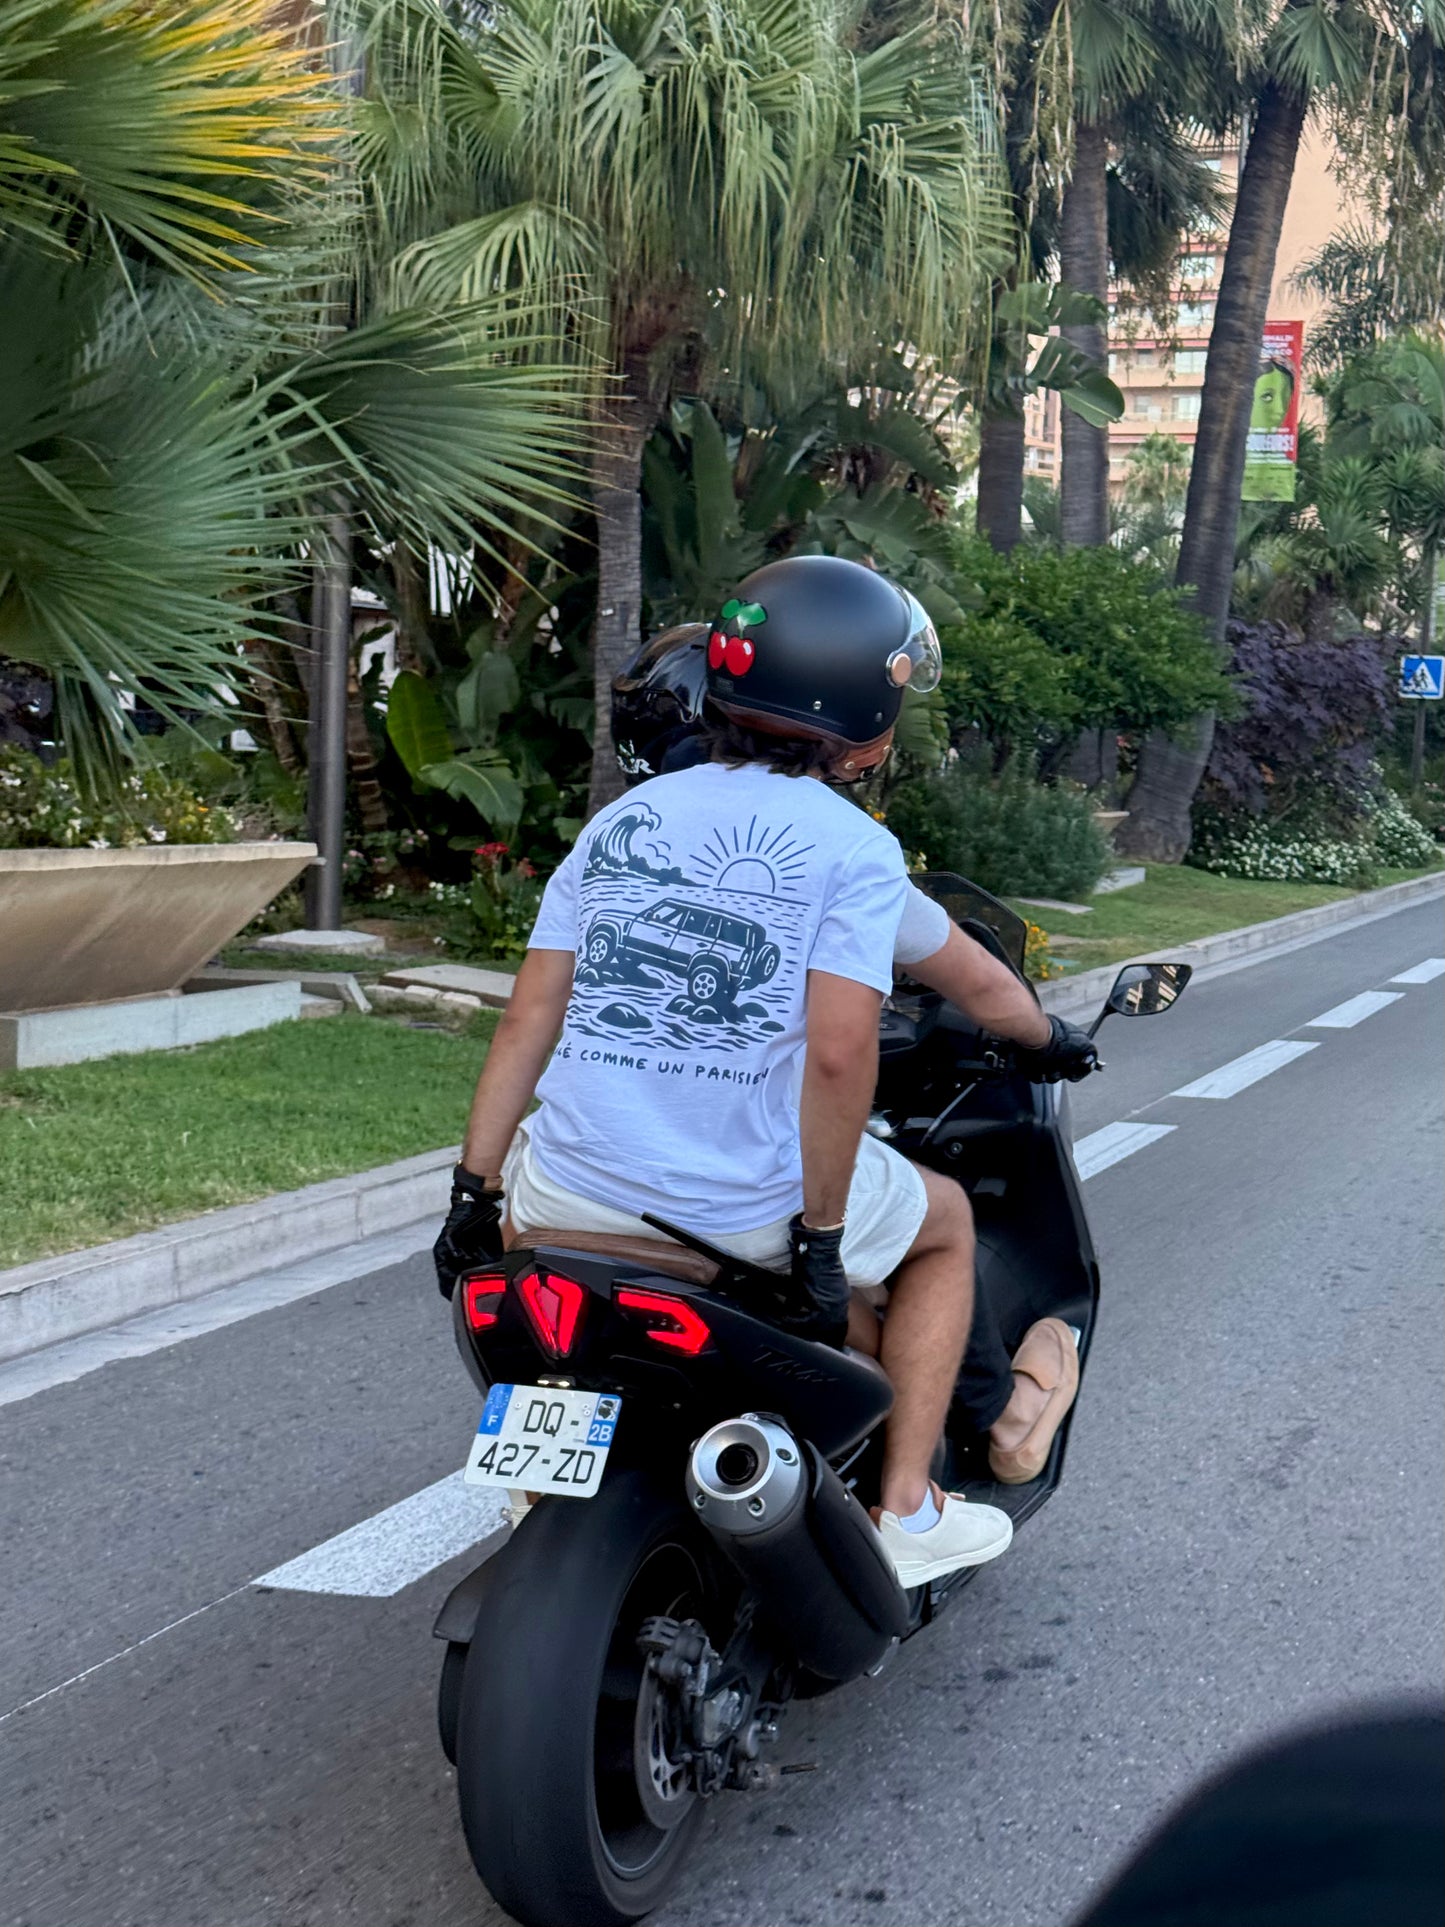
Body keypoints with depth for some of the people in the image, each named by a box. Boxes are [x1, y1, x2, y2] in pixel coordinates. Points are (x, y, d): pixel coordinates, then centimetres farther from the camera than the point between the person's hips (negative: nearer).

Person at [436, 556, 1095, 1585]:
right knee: (948, 1223, 26)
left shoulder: (621, 819, 9)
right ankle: (908, 1509, 22)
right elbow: (839, 1052, -16)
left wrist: (476, 1192, 9)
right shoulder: (856, 849, -4)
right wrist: (821, 1235, -9)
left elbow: (531, 1015, 6)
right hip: (751, 1206, -3)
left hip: (574, 1196, 4)